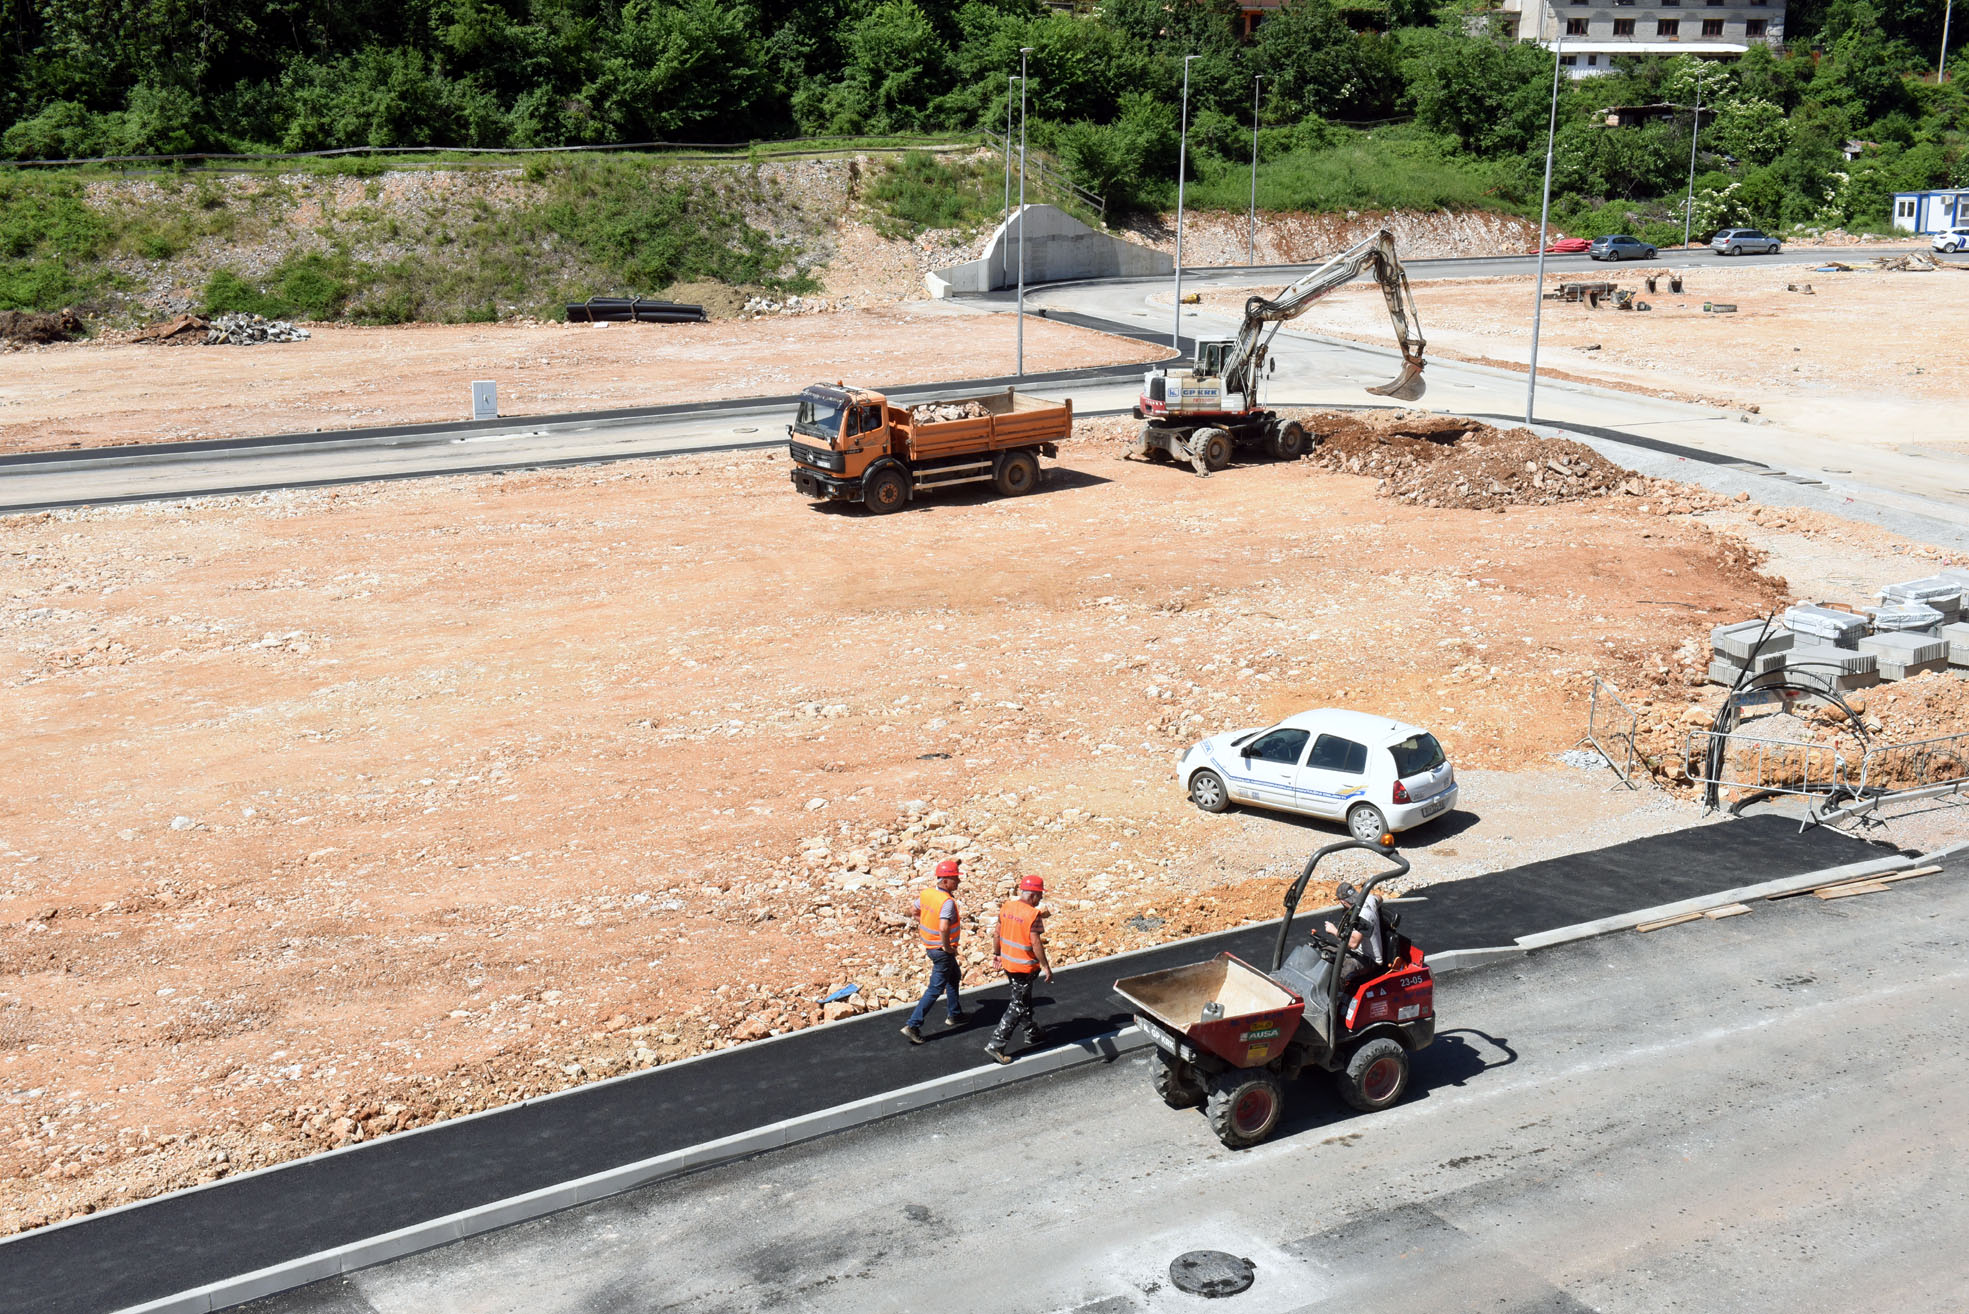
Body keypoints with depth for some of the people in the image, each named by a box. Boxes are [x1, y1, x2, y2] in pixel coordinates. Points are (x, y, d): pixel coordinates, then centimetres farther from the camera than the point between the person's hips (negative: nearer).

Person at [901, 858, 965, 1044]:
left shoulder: (926, 894, -1)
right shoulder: (948, 902, -27)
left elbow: (916, 910, 17)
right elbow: (944, 928, -39)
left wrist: (920, 927, 30)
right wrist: (947, 947, -24)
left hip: (929, 944, 9)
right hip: (942, 950, -9)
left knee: (955, 976, 28)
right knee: (936, 989, -2)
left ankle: (954, 1015, 40)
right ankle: (913, 1025, -4)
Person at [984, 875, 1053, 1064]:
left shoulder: (1007, 907, 0)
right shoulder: (1033, 915, -22)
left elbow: (998, 933, 9)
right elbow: (1036, 944, -23)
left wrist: (998, 954, 22)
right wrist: (1046, 967, -16)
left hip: (1007, 962, 8)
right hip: (1025, 967, -8)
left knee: (1023, 999, 25)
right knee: (1017, 1007, 1)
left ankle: (1032, 1032, 43)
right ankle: (996, 1045, -3)